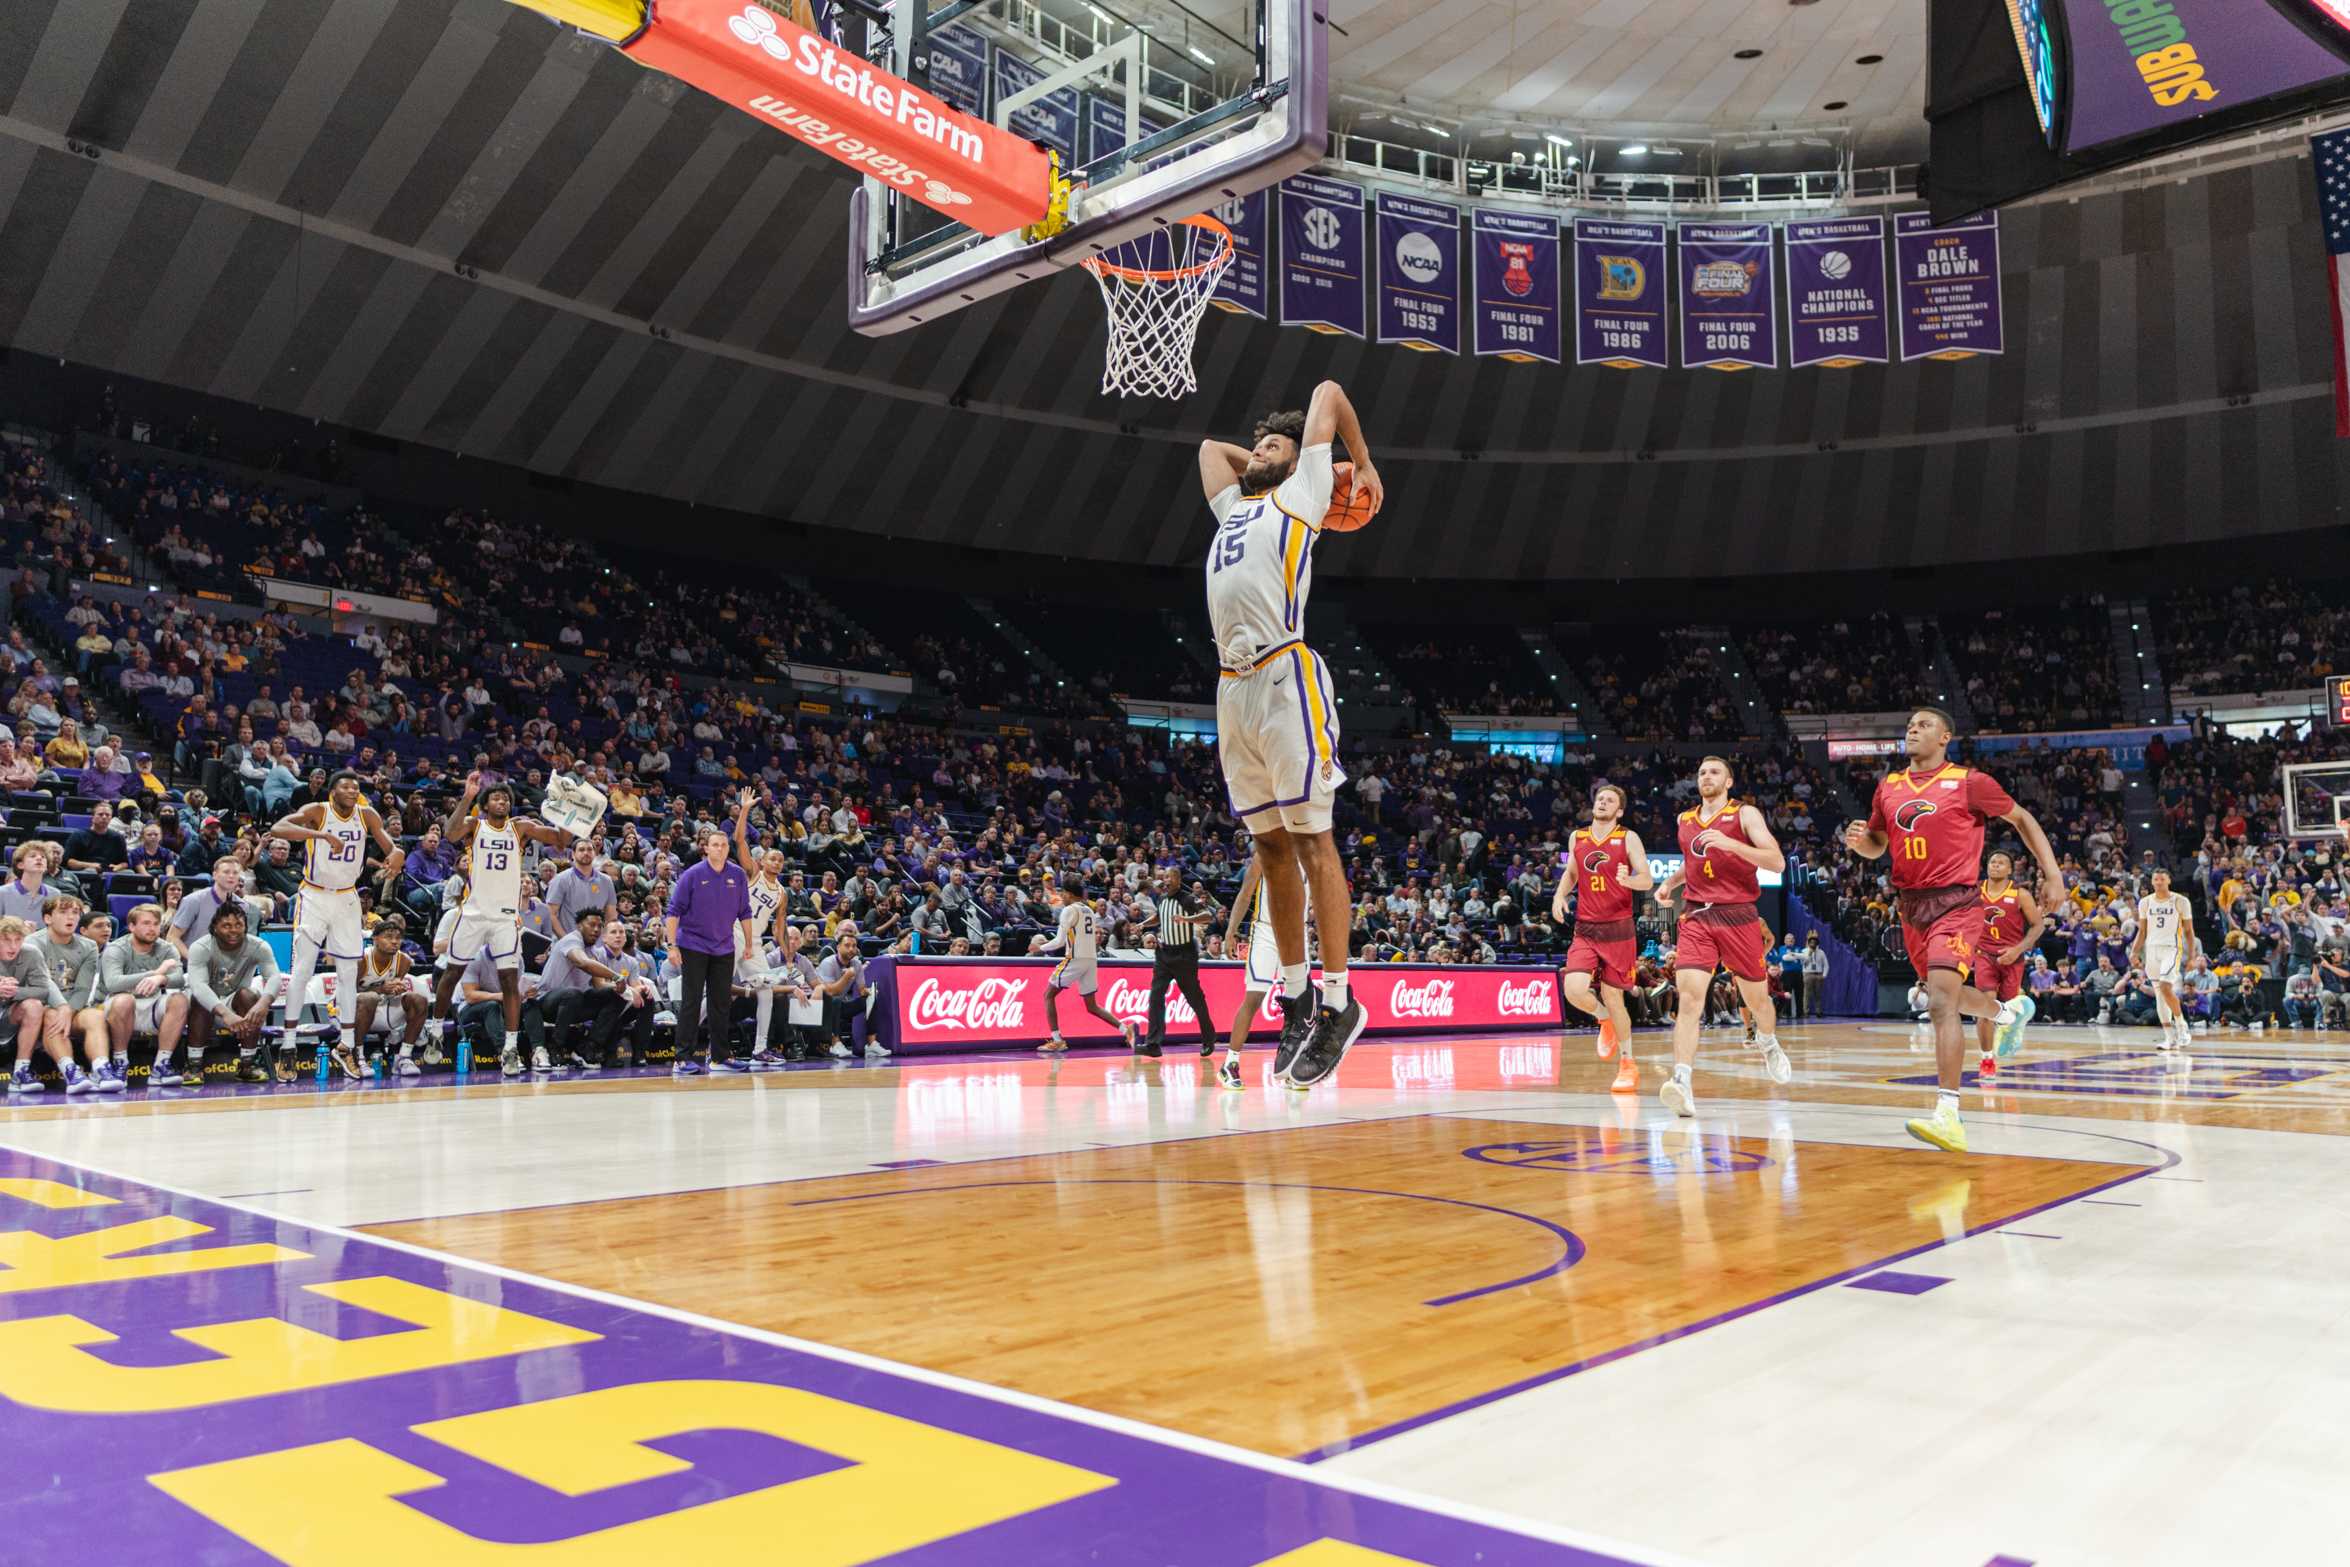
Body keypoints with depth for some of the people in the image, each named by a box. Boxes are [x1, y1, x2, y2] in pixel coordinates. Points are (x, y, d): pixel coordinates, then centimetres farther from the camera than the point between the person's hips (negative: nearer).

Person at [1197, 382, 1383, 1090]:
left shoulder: (1301, 493, 13)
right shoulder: (1234, 506, 28)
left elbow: (1327, 392, 18)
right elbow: (1210, 445, 45)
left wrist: (1364, 466, 26)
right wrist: (1253, 458, 37)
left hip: (1286, 679, -6)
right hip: (1234, 689, 7)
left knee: (1311, 841, -8)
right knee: (1271, 846, 8)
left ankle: (1339, 1002, -6)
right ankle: (1294, 998, 15)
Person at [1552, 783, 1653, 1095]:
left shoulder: (1628, 838, -2)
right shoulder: (1577, 838, 9)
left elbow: (1647, 879, -7)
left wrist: (1628, 880, -29)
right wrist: (1560, 895, 4)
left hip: (1618, 929, -3)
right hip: (1585, 929, 3)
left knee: (1613, 997, -1)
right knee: (1574, 990, -16)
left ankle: (1627, 1064, 19)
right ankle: (1606, 1020, 18)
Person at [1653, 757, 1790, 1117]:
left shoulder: (1745, 814, -2)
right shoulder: (1685, 819, 13)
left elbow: (1777, 862, -13)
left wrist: (1731, 844, -25)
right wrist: (1670, 883, 14)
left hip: (1738, 915, -2)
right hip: (1696, 917, 2)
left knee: (1756, 997, 14)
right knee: (1690, 996, -17)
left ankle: (1769, 1042, 49)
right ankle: (1682, 1083, -28)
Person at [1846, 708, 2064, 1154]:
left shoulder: (1969, 782, -5)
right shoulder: (1889, 786, 9)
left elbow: (2021, 818, 6)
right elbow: (1876, 845, 20)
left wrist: (2052, 873, 1)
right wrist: (1857, 840, -4)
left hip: (1956, 902, -7)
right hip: (1911, 904, 7)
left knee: (1941, 999, -21)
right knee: (1947, 996, 23)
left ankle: (1947, 1117, -23)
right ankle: (2011, 1011, 56)